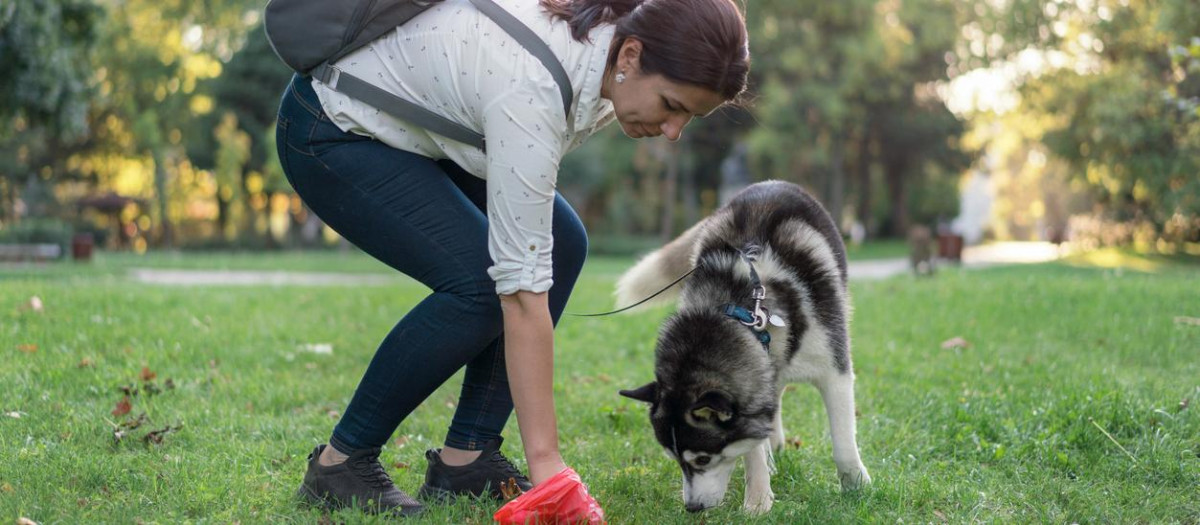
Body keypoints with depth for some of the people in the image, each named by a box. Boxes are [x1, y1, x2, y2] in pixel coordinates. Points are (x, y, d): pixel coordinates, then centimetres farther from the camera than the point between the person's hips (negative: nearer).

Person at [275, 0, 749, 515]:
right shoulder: (532, 90, -37)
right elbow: (521, 287, -37)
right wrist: (545, 459, -35)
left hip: (415, 122, 9)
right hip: (330, 133, -9)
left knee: (561, 243, -5)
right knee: (480, 282, -22)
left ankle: (466, 457, 1)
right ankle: (341, 461, -5)